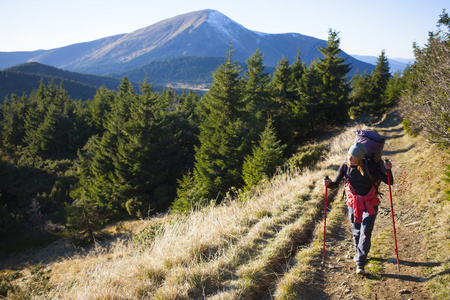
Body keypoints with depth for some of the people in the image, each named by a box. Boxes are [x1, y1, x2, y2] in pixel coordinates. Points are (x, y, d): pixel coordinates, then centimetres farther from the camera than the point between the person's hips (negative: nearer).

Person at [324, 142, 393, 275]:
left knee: (365, 232, -9)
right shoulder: (345, 166, -10)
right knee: (356, 231, 14)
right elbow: (335, 184, -3)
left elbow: (389, 181, -12)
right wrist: (329, 183, -26)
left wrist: (388, 170, -31)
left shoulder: (369, 166, -16)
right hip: (353, 203, 2)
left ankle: (360, 264, -5)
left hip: (370, 204, -2)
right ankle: (358, 253, 42)